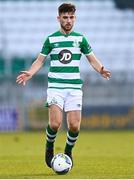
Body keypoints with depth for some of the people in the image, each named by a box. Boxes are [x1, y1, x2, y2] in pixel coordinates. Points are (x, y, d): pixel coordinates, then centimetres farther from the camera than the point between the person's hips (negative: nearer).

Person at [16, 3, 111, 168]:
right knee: (55, 123, -18)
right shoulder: (51, 39, 5)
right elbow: (40, 60, 9)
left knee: (74, 125, -7)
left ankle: (68, 151, 22)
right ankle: (49, 146, 13)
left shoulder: (80, 38, 7)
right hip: (55, 86, -1)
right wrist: (29, 73, -9)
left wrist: (101, 70, -9)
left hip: (74, 87, 1)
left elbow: (92, 59, 12)